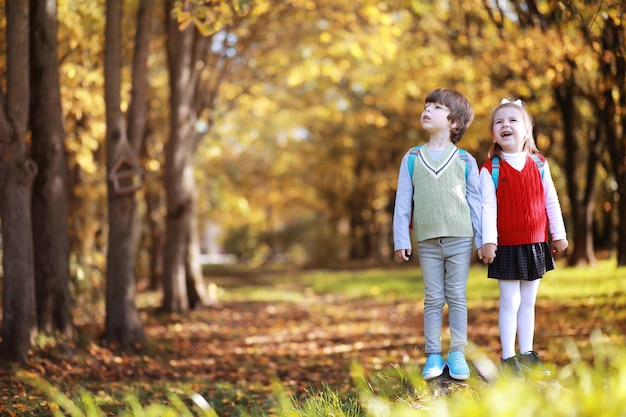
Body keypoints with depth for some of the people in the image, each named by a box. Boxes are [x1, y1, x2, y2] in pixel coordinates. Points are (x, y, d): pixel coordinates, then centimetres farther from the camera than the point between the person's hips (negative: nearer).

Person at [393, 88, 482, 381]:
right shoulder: (412, 159, 5)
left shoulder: (465, 161, 2)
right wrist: (400, 240, 0)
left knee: (457, 297, 4)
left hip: (460, 239, -1)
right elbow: (403, 201, 4)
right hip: (427, 241, 1)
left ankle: (457, 354, 12)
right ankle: (433, 356, 11)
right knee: (433, 299, 6)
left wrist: (483, 240, 2)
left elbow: (475, 202, 4)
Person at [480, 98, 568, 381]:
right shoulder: (490, 169, -7)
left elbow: (551, 201, 7)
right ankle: (508, 358, 7)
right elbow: (488, 207, -11)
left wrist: (559, 234, 9)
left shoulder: (539, 164, 3)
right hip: (506, 246, -4)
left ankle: (526, 354, 21)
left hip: (535, 245, 4)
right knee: (510, 301, -1)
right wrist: (488, 241, -17)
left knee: (528, 301, 12)